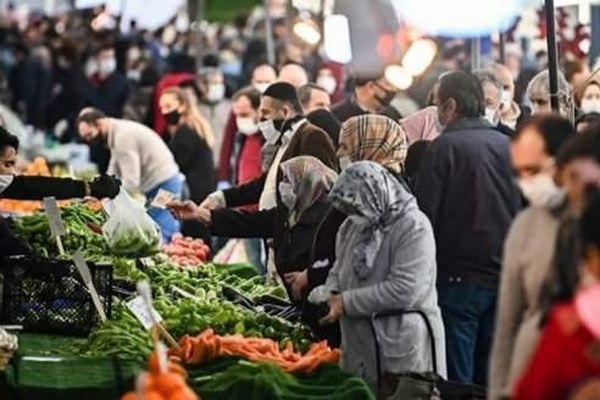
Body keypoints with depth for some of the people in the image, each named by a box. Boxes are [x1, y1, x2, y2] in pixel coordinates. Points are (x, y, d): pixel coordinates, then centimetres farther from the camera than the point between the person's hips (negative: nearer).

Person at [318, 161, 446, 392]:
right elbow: (340, 269, 24)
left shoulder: (413, 227, -14)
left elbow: (404, 291, -22)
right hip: (360, 346, 7)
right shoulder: (353, 226, 11)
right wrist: (330, 293, -1)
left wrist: (347, 302, -17)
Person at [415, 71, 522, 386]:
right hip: (504, 276, 5)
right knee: (492, 379, 11)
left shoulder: (444, 147, -9)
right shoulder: (507, 145, 6)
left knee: (457, 382, -2)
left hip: (459, 277, -5)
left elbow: (425, 215, -11)